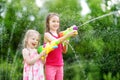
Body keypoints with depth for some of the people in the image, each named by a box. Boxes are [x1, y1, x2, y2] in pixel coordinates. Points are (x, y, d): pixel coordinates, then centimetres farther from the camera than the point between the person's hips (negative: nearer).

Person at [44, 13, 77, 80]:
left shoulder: (60, 35, 11)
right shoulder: (47, 34, -6)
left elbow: (64, 51, 12)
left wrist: (65, 43, -8)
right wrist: (68, 35, -37)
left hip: (60, 65, 6)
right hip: (50, 65, -6)